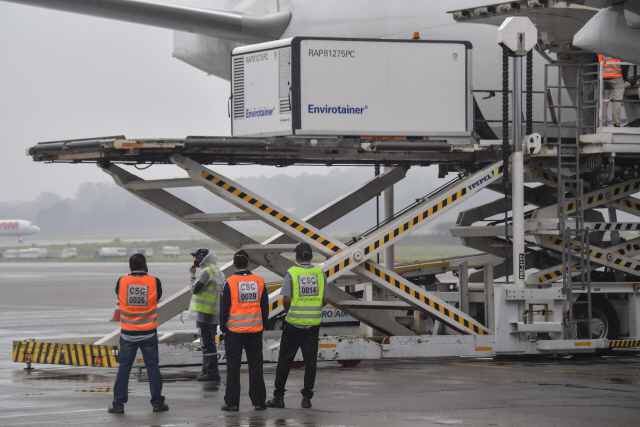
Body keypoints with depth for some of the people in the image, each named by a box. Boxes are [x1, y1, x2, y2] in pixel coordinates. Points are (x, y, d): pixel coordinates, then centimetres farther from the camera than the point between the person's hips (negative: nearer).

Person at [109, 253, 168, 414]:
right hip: (148, 334, -1)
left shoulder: (122, 282, -7)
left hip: (128, 334, 1)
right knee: (153, 367, 9)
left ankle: (118, 404, 6)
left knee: (124, 368, 7)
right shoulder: (154, 282, -9)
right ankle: (157, 402, 12)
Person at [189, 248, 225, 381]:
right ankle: (207, 370, 20)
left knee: (207, 343, -7)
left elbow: (195, 289, -16)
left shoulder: (206, 272, -14)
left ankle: (212, 373, -8)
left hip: (205, 313, -10)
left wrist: (192, 275, -2)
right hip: (215, 314, 10)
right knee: (209, 343, 15)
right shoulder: (218, 272, 16)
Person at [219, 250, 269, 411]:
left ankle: (232, 402, 4)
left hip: (234, 331, -3)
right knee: (255, 365, 8)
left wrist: (223, 328, 3)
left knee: (233, 367, 3)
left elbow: (224, 307, -6)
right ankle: (259, 401, 9)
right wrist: (263, 325, 17)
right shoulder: (259, 281, 2)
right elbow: (265, 306, 8)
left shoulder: (230, 283, -9)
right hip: (255, 330, 3)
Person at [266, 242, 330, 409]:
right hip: (313, 323, 3)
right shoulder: (319, 273, 2)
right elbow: (325, 300, 4)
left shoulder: (292, 273, -9)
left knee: (285, 359, 6)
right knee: (310, 360, 6)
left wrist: (288, 310, 7)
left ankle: (279, 396, 7)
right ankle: (307, 397, 4)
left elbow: (286, 299, -14)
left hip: (294, 322, -3)